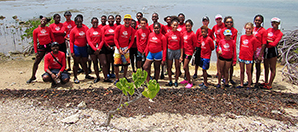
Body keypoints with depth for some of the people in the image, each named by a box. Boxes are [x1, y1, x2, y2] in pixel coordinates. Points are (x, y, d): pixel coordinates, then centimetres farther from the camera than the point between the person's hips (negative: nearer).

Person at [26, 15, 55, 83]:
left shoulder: (49, 29, 2)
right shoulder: (36, 31, 0)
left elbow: (53, 38, 8)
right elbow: (35, 42, 3)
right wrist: (36, 52, -1)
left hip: (49, 46, 0)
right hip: (41, 47, 0)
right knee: (36, 62, 1)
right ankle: (33, 77, 15)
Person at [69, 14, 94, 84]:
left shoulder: (85, 28, 2)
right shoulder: (73, 30, -5)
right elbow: (71, 42, -4)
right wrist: (72, 52, -8)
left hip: (84, 47, 3)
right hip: (76, 47, -3)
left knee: (84, 62, 16)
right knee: (76, 63, 4)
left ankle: (87, 75, 32)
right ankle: (75, 78, 13)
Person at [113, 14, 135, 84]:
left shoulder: (132, 30, 0)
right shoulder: (119, 28, -7)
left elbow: (132, 40, 4)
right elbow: (115, 39, -6)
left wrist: (127, 49, -8)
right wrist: (119, 49, -12)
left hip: (126, 48, 2)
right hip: (118, 47, -2)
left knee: (126, 63, 5)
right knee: (116, 63, -5)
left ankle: (124, 77, 23)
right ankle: (117, 79, 7)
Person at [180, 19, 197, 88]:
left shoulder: (192, 34, -13)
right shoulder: (184, 33, 6)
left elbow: (195, 44, -6)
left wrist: (191, 50, 5)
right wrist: (183, 48, 10)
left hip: (189, 52, -7)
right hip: (184, 51, 7)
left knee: (185, 67, -11)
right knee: (186, 66, 17)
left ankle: (190, 83, -1)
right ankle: (187, 79, 34)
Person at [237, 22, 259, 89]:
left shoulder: (253, 38, -9)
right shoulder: (242, 37, 5)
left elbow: (254, 49, -2)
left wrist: (250, 54, 2)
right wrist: (240, 53, 12)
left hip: (249, 58, -5)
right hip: (241, 56, 5)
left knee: (248, 72, 3)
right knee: (241, 71, 12)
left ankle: (249, 85, 15)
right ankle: (241, 84, 22)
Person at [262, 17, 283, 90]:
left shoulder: (279, 33, -5)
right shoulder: (268, 29, 11)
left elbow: (274, 43, -15)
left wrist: (266, 41, -9)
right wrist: (269, 41, -7)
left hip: (272, 50, -6)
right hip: (266, 50, 6)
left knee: (272, 68, -1)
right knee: (266, 67, 13)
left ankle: (270, 84, 4)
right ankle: (266, 82, 26)